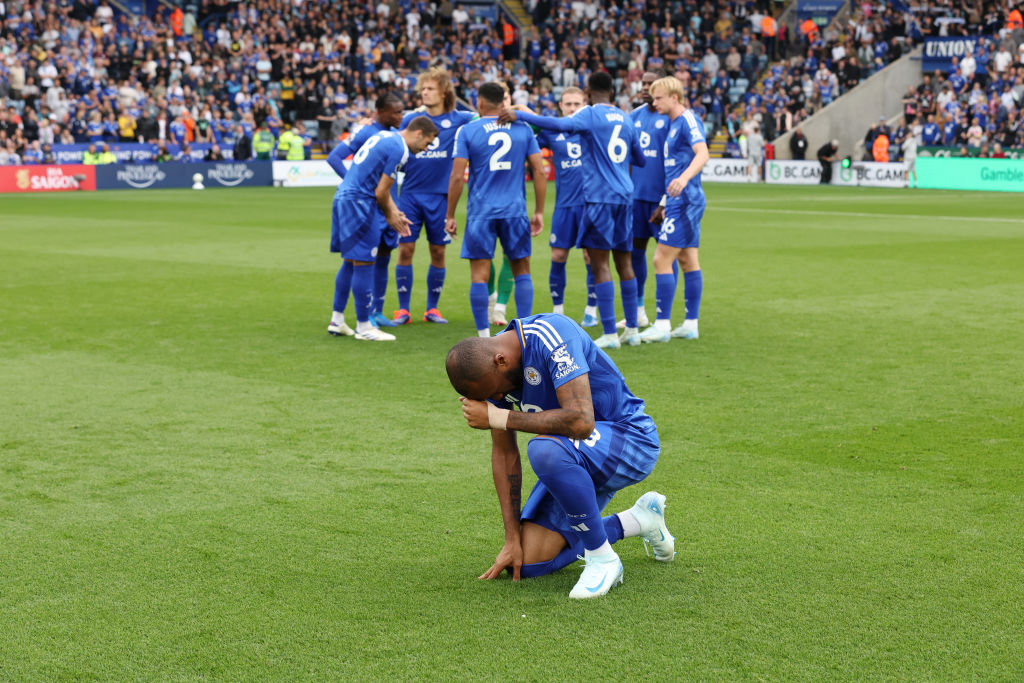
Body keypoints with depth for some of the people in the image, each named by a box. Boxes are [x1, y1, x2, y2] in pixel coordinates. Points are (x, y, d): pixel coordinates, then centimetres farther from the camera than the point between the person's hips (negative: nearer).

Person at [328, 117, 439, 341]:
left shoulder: (383, 136, 17)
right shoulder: (399, 150, -13)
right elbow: (381, 192, -13)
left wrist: (395, 213, 19)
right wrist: (390, 215, 4)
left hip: (343, 197, 10)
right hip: (358, 203, -10)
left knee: (351, 262, 16)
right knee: (363, 264, -4)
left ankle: (336, 319, 21)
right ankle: (363, 327, 2)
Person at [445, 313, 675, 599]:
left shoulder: (550, 335, -28)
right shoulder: (490, 369, -4)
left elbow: (580, 422, -37)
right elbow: (504, 452, 2)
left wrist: (498, 418, -29)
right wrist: (512, 540, 0)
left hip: (629, 438, -8)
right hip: (575, 464, 8)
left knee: (543, 450, -38)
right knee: (529, 562, 1)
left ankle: (603, 559, -18)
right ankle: (638, 521, 18)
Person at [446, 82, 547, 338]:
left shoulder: (467, 131, -2)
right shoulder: (523, 129, 5)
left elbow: (457, 176, -6)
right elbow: (540, 171, 3)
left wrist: (450, 215, 1)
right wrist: (539, 212, 10)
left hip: (481, 211, -2)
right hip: (515, 211, 2)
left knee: (479, 275, 2)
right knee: (521, 270, 12)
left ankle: (484, 337, 1)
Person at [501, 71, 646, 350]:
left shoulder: (591, 114, -5)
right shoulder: (624, 119, 14)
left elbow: (560, 124, -24)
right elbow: (640, 160, 23)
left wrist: (520, 115, -22)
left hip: (600, 198, -7)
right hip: (625, 197, 7)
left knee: (600, 263, -5)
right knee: (624, 262, 12)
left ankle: (609, 334, -9)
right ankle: (632, 330, 16)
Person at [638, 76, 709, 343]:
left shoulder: (688, 119, -13)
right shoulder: (674, 123, 17)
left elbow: (702, 154, -26)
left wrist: (684, 179, -43)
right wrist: (667, 203, 29)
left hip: (684, 201, -10)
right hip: (681, 201, 10)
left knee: (662, 260, -10)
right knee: (688, 262, 10)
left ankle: (662, 326, -8)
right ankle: (691, 324, 14)